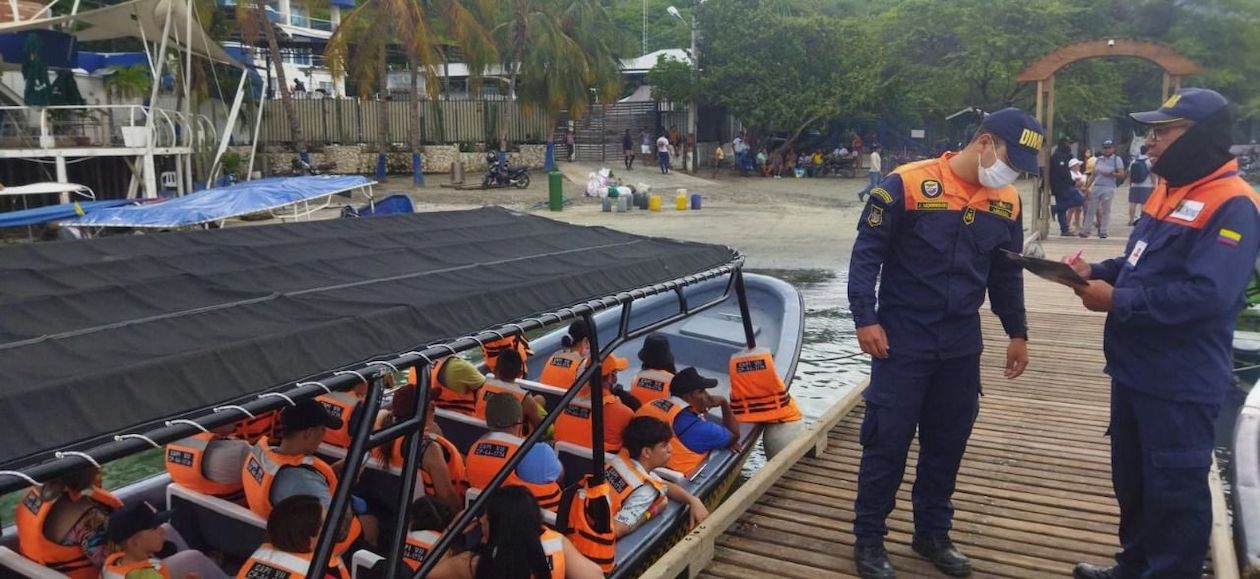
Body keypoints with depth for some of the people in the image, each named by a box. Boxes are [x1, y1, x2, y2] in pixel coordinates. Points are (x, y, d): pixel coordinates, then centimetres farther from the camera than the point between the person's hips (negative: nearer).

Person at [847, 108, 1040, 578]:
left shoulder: (1007, 202, 5)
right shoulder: (908, 184, -14)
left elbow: (1007, 275, 17)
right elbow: (866, 253, -11)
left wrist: (1017, 333, 19)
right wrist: (865, 319, -16)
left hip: (962, 345, 6)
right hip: (903, 339, -5)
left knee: (948, 443, 14)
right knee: (887, 440, 2)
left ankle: (932, 534, 30)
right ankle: (869, 539, 17)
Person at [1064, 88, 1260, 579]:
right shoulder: (1169, 190, 12)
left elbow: (1206, 296, -29)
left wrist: (1117, 302, -23)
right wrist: (1094, 272, 2)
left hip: (1180, 384, -10)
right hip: (1136, 370, 10)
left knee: (1175, 490, 4)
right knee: (1131, 480, 21)